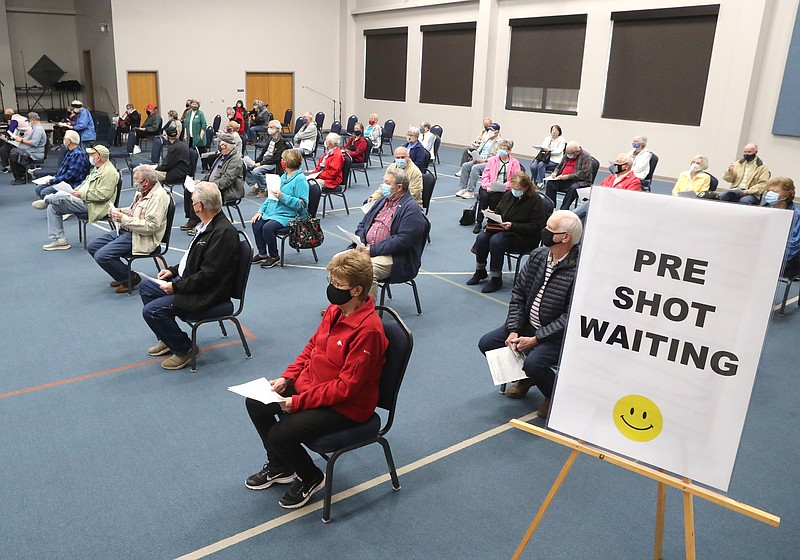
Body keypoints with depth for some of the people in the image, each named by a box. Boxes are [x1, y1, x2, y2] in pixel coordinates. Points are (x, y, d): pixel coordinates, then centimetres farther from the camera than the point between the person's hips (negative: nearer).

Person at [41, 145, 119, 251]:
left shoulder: (109, 172, -15)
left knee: (61, 196, -21)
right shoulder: (97, 169, 20)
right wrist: (75, 192, 8)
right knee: (53, 207, 4)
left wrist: (81, 194, -17)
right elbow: (85, 183, 26)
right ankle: (58, 239, 5)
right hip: (82, 201, 11)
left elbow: (102, 195, -24)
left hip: (90, 206, -11)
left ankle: (46, 199, 17)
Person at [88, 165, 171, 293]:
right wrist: (119, 211, 9)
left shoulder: (158, 196, -20)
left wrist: (123, 218, -21)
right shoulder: (142, 192, 11)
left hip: (140, 237, -10)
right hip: (125, 230, 11)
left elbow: (151, 226, -26)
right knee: (92, 247, 10)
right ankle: (121, 275, 18)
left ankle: (131, 278, 1)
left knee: (102, 256, -19)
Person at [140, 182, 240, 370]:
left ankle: (185, 349, 3)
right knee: (145, 287, 18)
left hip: (205, 294, -11)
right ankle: (166, 340, 26)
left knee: (151, 311, -18)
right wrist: (174, 270, 9)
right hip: (187, 280, 11)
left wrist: (176, 287, -19)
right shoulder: (208, 225, 5)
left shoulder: (224, 232, -26)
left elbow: (208, 275, -27)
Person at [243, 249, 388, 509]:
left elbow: (347, 386, -26)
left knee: (280, 435, -20)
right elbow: (312, 347, 12)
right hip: (310, 384, 9)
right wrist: (286, 378, -1)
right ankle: (279, 467, 27)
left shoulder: (368, 330, -28)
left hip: (345, 406, -9)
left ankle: (311, 478, 13)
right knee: (255, 403, 7)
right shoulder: (335, 310, -2)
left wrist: (299, 401, -23)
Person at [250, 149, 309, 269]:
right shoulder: (283, 177, 17)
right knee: (256, 223, -10)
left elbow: (302, 204, -20)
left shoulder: (300, 179, -12)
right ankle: (262, 254, 5)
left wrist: (283, 197, -25)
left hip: (289, 216, -9)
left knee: (268, 228, -28)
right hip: (273, 211, 9)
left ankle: (274, 257, -7)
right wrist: (261, 210, 10)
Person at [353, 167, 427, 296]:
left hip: (394, 257, -8)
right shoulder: (383, 201, 20)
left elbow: (403, 240, -20)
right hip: (366, 248, 8)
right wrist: (360, 243, 0)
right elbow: (363, 223, 23)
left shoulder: (411, 209, -9)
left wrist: (372, 250, -20)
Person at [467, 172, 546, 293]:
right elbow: (498, 211, 24)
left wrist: (512, 226, -25)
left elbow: (535, 227, -18)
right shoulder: (508, 195, 7)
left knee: (496, 240, -30)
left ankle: (496, 279, -19)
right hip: (503, 229, 7)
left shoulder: (535, 200, -14)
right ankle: (480, 271, 0)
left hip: (525, 237, -7)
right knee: (482, 237, -18)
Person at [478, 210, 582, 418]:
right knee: (486, 343, -1)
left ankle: (555, 396, 4)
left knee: (533, 363, -31)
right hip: (527, 325, 8)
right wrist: (513, 331, -7)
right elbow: (518, 294, 3)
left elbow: (570, 318, -24)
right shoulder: (538, 255, -1)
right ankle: (525, 379, 23)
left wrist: (535, 339, -22)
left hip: (558, 335, -7)